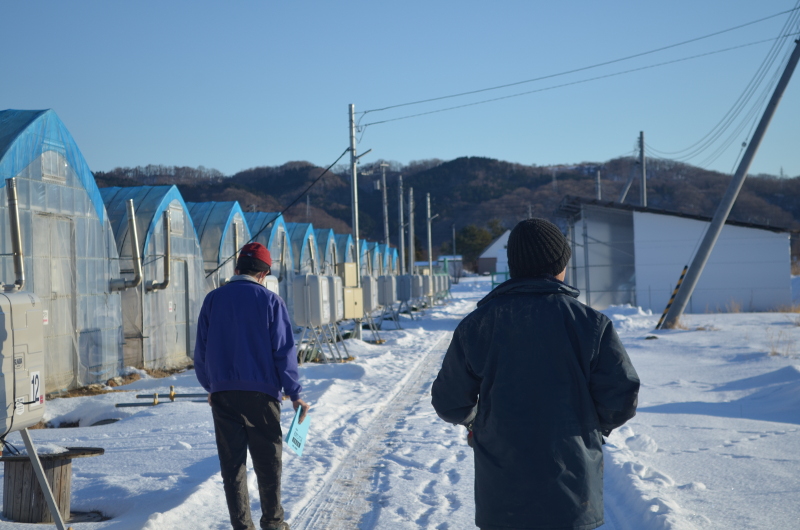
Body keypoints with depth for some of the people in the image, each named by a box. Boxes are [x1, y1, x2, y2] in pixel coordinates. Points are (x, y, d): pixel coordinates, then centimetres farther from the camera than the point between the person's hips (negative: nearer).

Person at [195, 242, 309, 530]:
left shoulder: (213, 300, 5)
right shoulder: (270, 300, -3)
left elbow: (201, 351, 9)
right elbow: (284, 351, -5)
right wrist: (294, 393, 0)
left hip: (222, 394, 2)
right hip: (261, 392, -2)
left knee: (232, 463, 7)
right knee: (268, 461, 9)